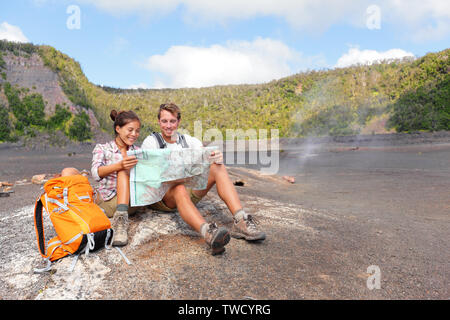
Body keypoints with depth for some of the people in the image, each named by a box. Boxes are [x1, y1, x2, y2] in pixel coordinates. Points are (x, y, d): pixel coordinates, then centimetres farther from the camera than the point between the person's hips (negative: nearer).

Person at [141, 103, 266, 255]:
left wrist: (217, 157, -25)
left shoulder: (187, 140, 14)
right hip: (160, 193, -3)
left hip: (188, 190, 4)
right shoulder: (151, 141, 3)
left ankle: (240, 221, -37)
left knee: (218, 167, -19)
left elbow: (208, 154, 0)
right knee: (179, 188, -39)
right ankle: (208, 232, -66)